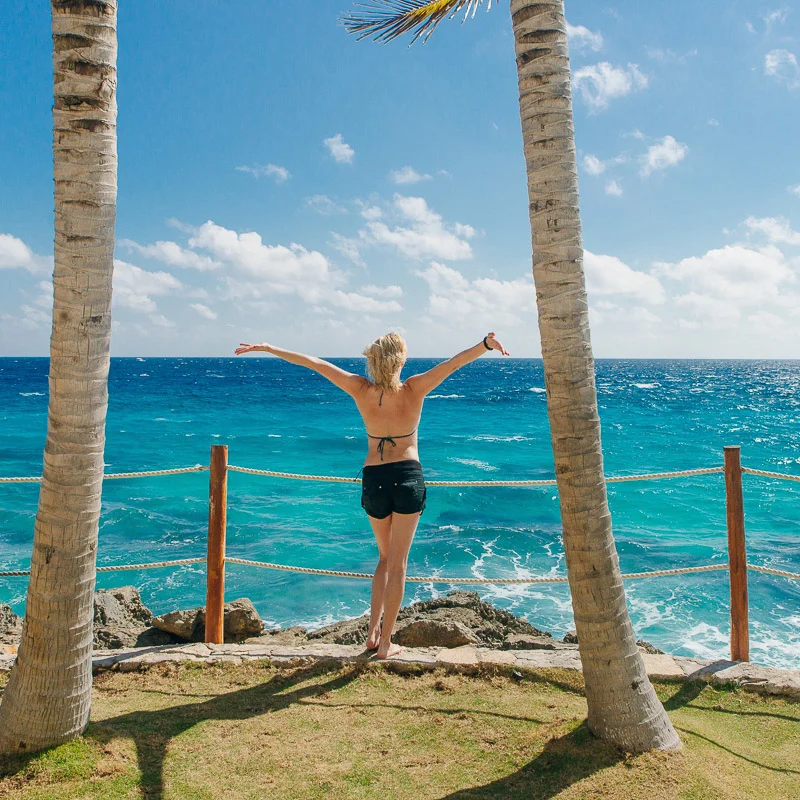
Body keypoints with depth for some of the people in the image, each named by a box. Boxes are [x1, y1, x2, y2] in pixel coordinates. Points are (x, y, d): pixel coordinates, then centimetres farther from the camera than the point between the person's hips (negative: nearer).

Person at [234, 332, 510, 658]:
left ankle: (373, 632, 21)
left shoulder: (361, 390, -6)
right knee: (397, 563, 7)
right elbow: (455, 362, -19)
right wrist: (486, 343, -32)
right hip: (407, 477, -2)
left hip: (373, 479, 3)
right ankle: (386, 642, 12)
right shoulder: (414, 389, -11)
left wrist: (267, 348, 4)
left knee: (385, 558, 22)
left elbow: (312, 362, -2)